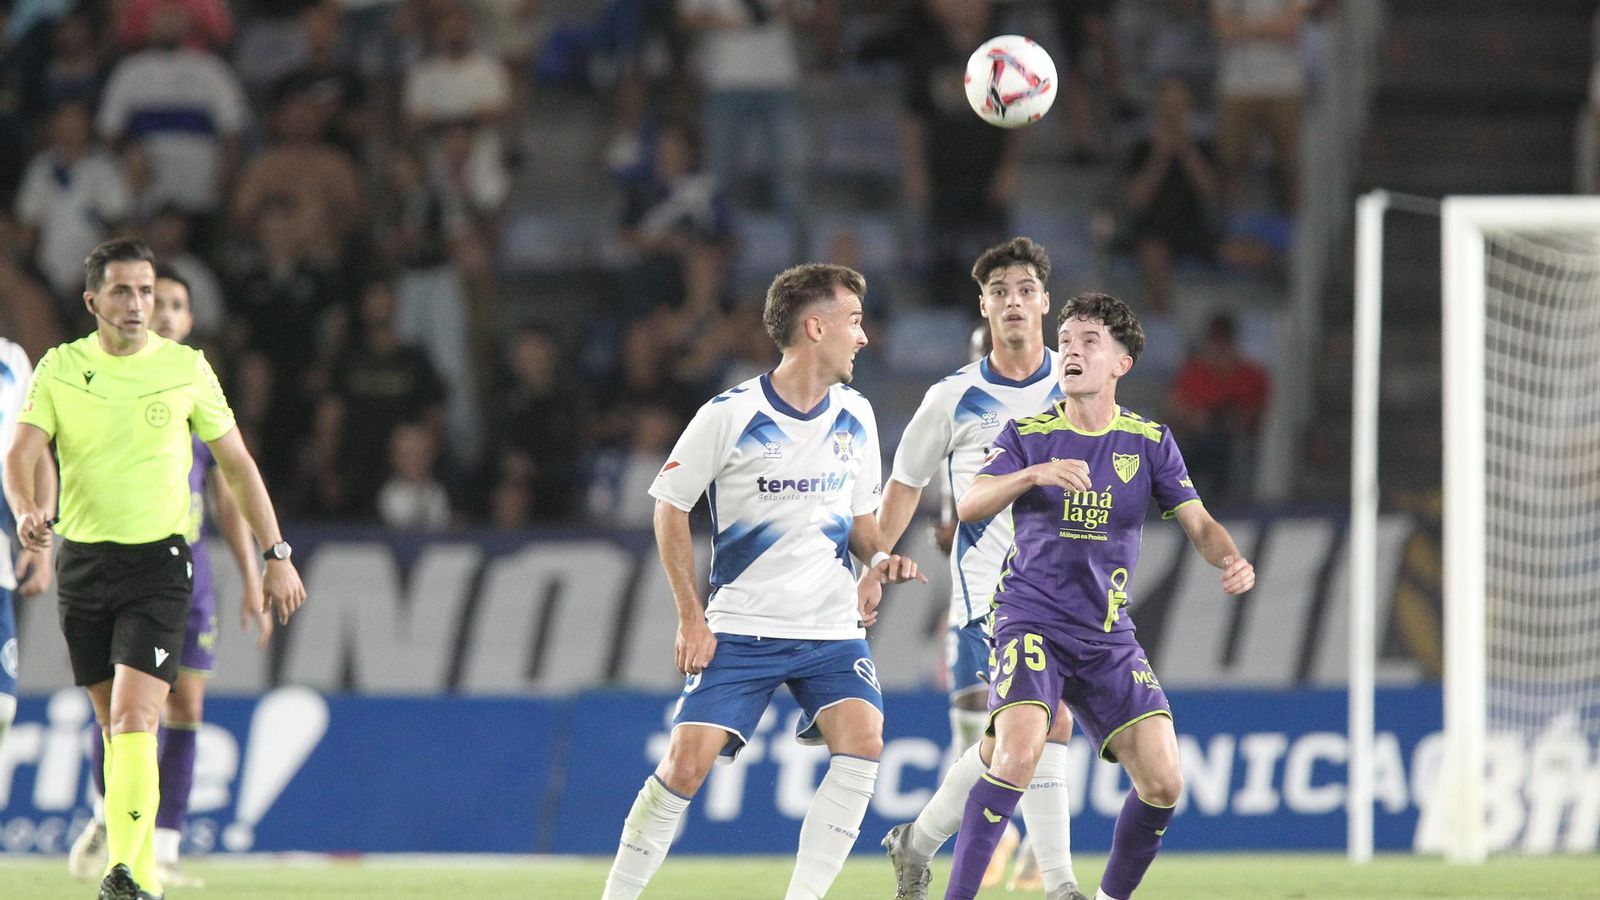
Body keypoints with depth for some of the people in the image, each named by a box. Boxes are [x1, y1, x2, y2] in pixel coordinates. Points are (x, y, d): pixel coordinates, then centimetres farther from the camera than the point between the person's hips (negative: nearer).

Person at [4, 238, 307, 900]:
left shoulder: (187, 368, 1)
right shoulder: (59, 369, 2)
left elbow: (237, 465, 9)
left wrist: (277, 555, 8)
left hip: (158, 560, -3)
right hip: (82, 563, 3)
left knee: (134, 720, -17)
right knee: (113, 728, 10)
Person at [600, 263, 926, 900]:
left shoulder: (855, 417, 6)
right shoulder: (729, 416, -9)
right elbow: (670, 507, 0)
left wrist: (878, 559, -3)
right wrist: (691, 616, -6)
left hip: (833, 628, 4)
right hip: (741, 628, -4)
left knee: (861, 745, -19)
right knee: (687, 761, -13)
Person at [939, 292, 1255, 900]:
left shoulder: (1148, 441, 6)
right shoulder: (1030, 435, 1)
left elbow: (1197, 522, 4)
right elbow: (969, 507, -12)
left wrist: (1231, 561, -18)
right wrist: (1033, 474, -31)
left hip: (1108, 636, 3)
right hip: (1030, 617, -3)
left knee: (1163, 782, -6)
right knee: (1018, 750, -28)